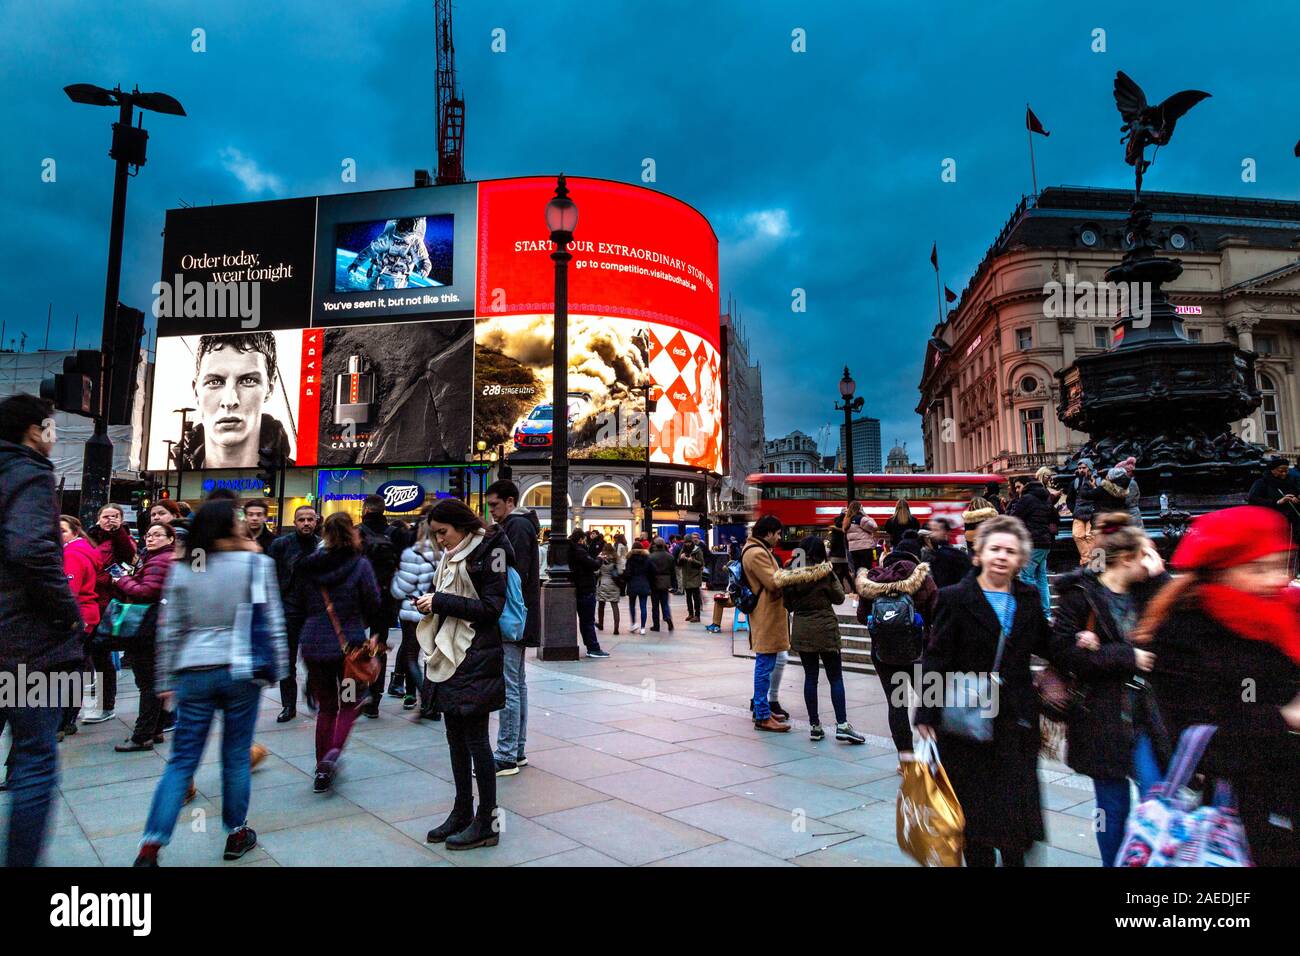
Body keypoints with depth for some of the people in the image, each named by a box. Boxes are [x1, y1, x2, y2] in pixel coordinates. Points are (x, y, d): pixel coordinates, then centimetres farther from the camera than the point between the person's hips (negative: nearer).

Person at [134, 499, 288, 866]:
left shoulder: (181, 568, 4)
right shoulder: (256, 563, -5)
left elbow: (169, 629, 6)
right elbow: (273, 620, -4)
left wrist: (165, 680, 13)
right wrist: (277, 665, 6)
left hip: (192, 672, 2)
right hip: (240, 671, -2)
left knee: (181, 761, 10)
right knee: (236, 757, 10)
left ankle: (151, 844, 4)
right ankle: (236, 834, 23)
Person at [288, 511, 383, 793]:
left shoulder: (307, 566, 1)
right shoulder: (360, 564, -10)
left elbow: (297, 607, 7)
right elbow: (373, 605, -6)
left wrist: (304, 631, 21)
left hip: (313, 645, 3)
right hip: (349, 643, -3)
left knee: (325, 706, 16)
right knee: (350, 702, 14)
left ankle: (323, 769, 19)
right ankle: (334, 752, -7)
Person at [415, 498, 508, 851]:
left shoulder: (487, 551, -11)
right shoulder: (451, 556, 13)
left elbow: (490, 608, -16)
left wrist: (440, 602, -17)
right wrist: (430, 602, -2)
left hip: (475, 661, -8)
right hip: (450, 657, 8)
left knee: (475, 739, -1)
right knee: (456, 737, 13)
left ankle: (487, 822, 10)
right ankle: (462, 812, 26)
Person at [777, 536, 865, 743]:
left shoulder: (790, 574, -2)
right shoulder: (826, 572, -10)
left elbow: (788, 605, 4)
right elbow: (839, 598, -1)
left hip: (801, 630, 3)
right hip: (825, 628, -3)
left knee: (810, 677, 9)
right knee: (835, 677, 4)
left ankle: (815, 726, 12)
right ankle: (842, 725, -1)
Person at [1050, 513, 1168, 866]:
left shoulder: (1141, 592, 8)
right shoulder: (1081, 594, -11)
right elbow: (1065, 651, -17)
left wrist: (1158, 576, -7)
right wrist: (1127, 656, -16)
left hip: (1141, 713, 5)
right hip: (1100, 716, -5)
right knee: (1113, 805, 7)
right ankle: (1113, 862, 25)